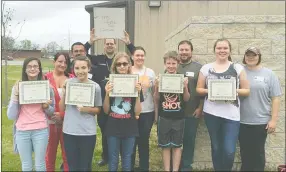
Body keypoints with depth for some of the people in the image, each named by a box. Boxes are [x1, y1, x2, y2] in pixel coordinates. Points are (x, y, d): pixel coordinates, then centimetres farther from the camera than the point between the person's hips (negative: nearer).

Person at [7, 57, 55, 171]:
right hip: (22, 131, 1)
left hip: (41, 131, -1)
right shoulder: (17, 88, -1)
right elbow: (11, 115, -4)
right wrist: (15, 95, -13)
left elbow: (52, 112, 9)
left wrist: (46, 107, -13)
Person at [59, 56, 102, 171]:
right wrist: (64, 92, -10)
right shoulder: (68, 83, -1)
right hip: (69, 131, 2)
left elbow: (98, 110, 4)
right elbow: (62, 108, 4)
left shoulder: (95, 86, -6)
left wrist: (87, 109, -15)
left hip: (88, 132, -1)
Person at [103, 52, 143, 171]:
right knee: (113, 161, 11)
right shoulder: (109, 84, -3)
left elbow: (137, 112, -3)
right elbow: (106, 111, -2)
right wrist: (107, 94, -17)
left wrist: (138, 93, -16)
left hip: (129, 129, 1)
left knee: (127, 160, 15)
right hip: (113, 129, 0)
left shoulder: (135, 84, -2)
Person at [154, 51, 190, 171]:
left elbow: (186, 99, 1)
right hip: (164, 117, 0)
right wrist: (156, 88, -17)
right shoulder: (160, 79, -1)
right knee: (165, 146, 7)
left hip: (178, 118, 0)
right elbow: (156, 100, 1)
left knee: (177, 146, 7)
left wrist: (185, 87, -17)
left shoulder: (182, 79, -1)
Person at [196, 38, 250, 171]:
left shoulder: (238, 68, 3)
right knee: (216, 148, 12)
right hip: (211, 113, 1)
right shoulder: (206, 68, 4)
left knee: (229, 151, -5)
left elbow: (246, 90, 4)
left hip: (231, 114, -1)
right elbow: (199, 89, 7)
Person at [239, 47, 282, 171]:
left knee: (258, 153, 10)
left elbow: (275, 98, -2)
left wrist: (273, 120, -7)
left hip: (261, 121, -1)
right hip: (242, 121, 1)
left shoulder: (268, 74, -1)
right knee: (245, 152, 13)